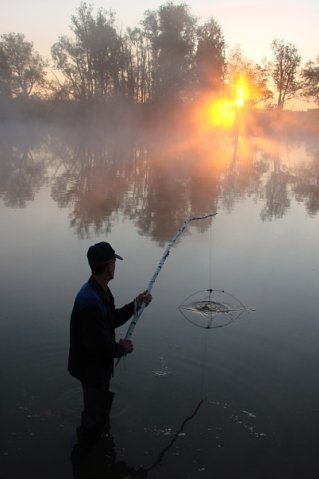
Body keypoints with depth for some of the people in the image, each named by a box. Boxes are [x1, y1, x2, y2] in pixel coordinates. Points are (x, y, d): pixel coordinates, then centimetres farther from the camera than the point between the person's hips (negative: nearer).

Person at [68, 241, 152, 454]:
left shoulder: (101, 291, -1)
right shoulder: (91, 301, -33)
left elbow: (111, 320, 12)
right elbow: (96, 343, -31)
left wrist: (135, 305, 4)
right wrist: (121, 348, -15)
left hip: (99, 364, 10)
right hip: (92, 367, -10)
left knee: (102, 404, 29)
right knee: (96, 414, 10)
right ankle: (85, 450, 31)